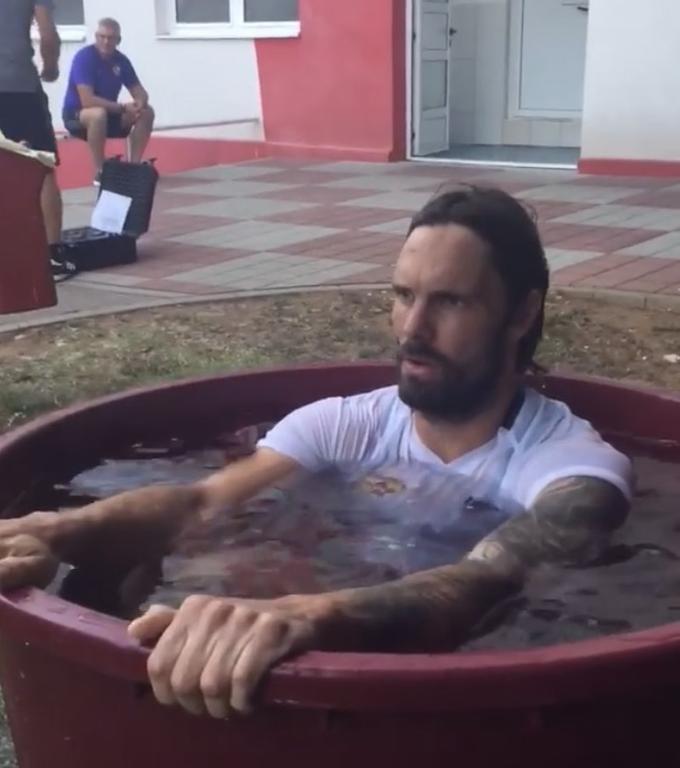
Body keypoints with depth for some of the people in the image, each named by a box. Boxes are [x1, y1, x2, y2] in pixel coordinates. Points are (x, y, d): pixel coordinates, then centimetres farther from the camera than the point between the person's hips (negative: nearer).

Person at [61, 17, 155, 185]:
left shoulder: (121, 60, -2)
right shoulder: (84, 57, -21)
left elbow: (140, 93, 2)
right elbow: (87, 100, -30)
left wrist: (140, 103, -24)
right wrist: (123, 107, -31)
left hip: (109, 112, 6)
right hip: (76, 115, -6)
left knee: (146, 112, -10)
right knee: (99, 114, -39)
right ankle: (100, 171, -25)